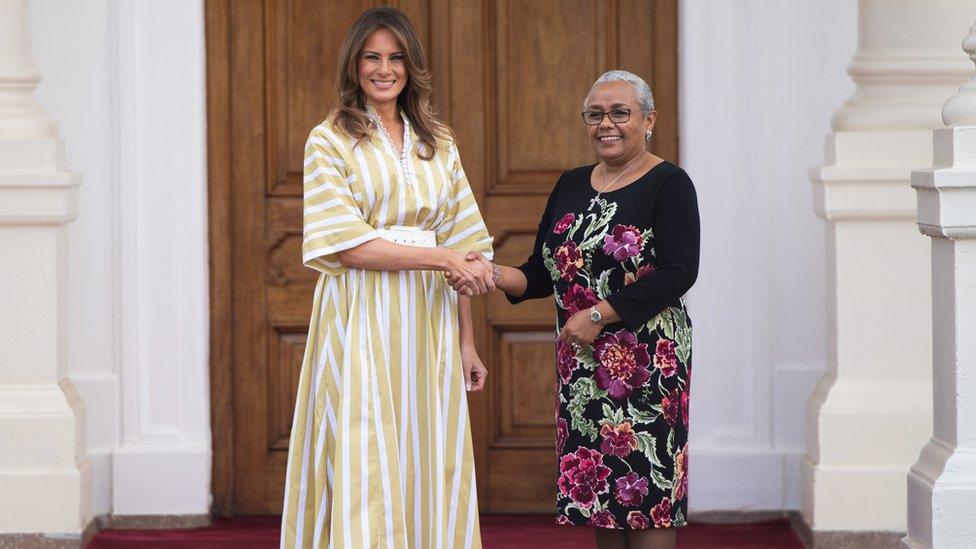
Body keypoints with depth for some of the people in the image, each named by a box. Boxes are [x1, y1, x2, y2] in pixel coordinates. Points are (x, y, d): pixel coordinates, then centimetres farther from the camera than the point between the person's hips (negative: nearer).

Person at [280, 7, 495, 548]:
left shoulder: (437, 144, 14)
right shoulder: (329, 141, 0)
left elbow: (459, 243, 13)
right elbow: (348, 246, -10)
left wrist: (466, 341, 9)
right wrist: (441, 257, -14)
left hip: (427, 325, 4)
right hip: (363, 322, -4)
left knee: (433, 470, 4)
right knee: (365, 466, -5)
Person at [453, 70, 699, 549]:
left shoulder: (668, 185, -5)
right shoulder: (571, 187, 14)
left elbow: (678, 273, -16)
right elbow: (541, 276, 14)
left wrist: (597, 315, -19)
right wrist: (490, 272, -7)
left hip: (647, 362, -6)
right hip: (582, 365, 6)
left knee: (646, 492, -8)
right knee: (599, 492, 7)